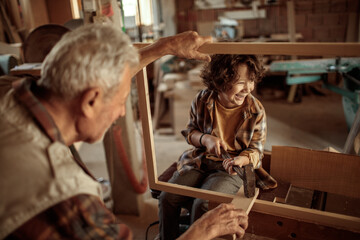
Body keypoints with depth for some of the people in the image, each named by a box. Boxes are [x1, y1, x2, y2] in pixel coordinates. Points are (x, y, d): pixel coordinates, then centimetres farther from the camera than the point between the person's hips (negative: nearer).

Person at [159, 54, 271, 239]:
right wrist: (205, 139, -16)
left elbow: (256, 149, -3)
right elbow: (190, 131, 7)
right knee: (167, 197, -13)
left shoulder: (256, 110, -11)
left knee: (202, 205, -25)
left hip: (231, 168, -2)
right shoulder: (202, 100, -8)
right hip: (199, 161, 3)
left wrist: (240, 160, -26)